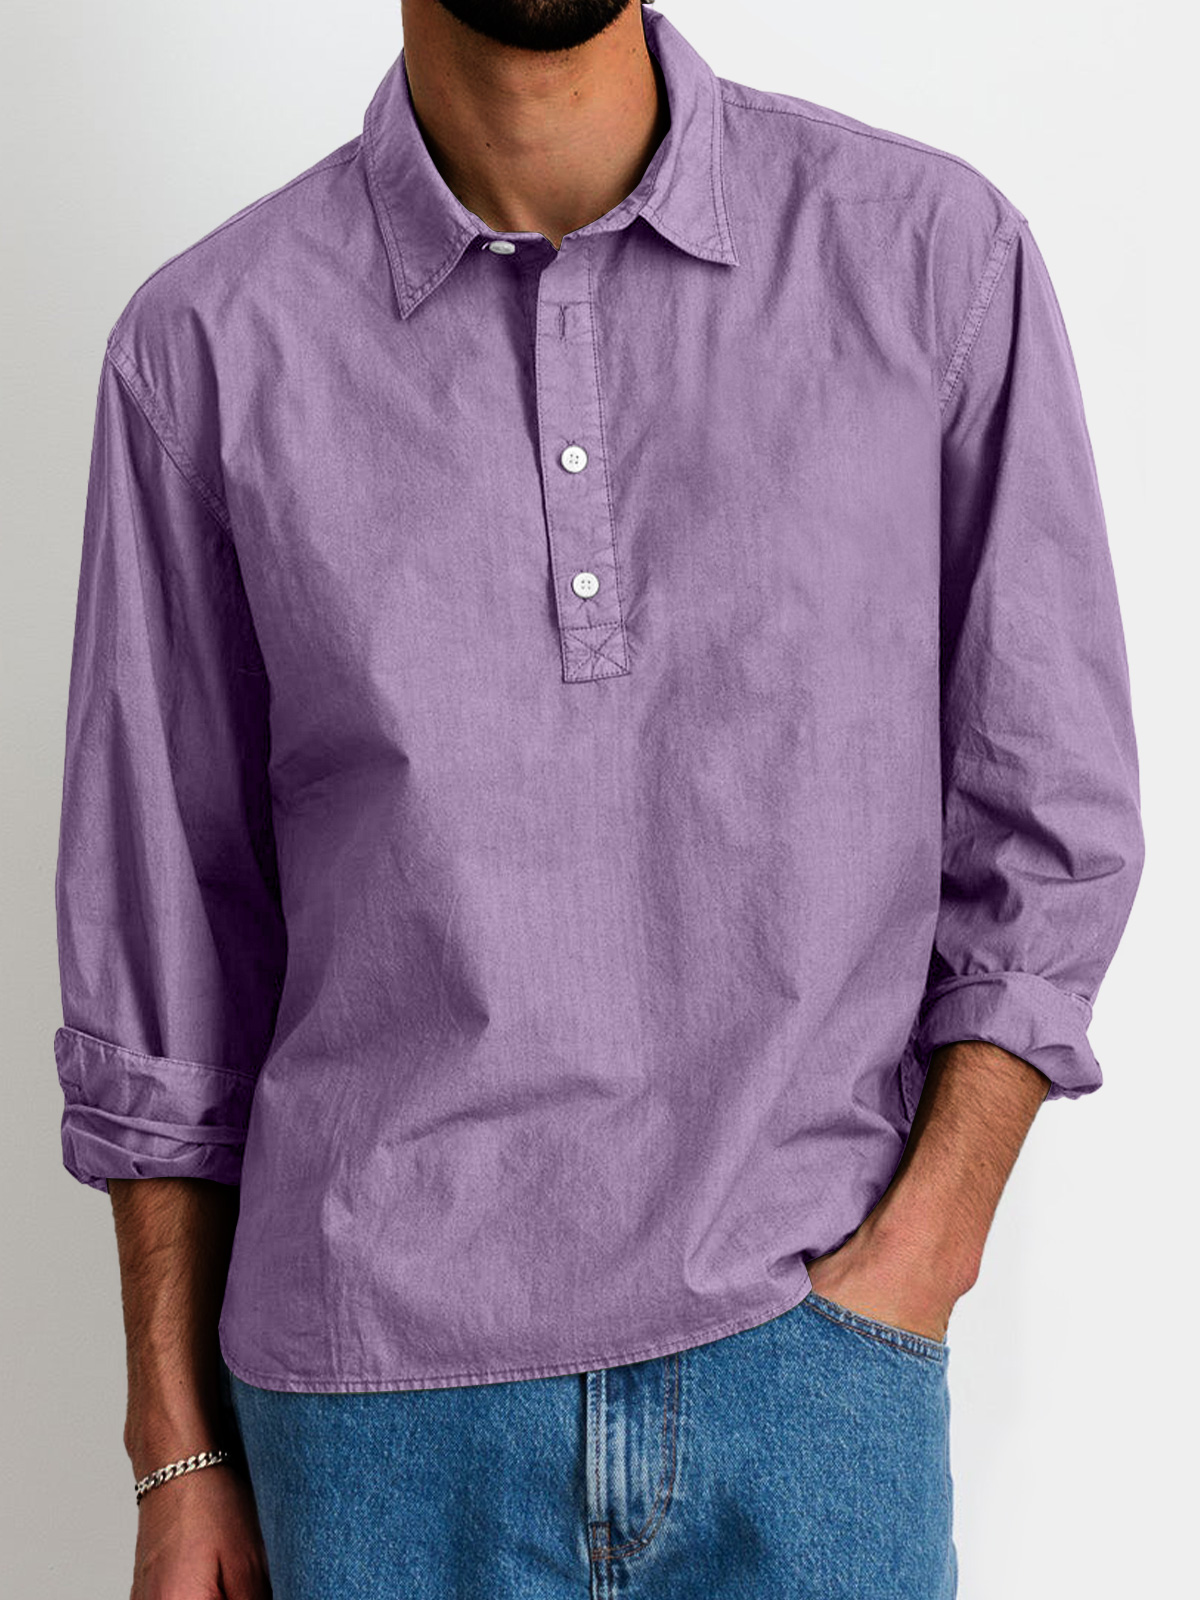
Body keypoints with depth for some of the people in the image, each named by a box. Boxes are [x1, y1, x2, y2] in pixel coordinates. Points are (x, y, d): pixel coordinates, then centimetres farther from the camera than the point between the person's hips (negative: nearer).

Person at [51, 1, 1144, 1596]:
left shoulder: (934, 251, -3)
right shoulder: (207, 344, -2)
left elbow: (1051, 822, 2)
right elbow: (160, 934, 3)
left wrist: (918, 1253, -9)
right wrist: (181, 1458, 6)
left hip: (811, 1377, 0)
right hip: (381, 1413, 1)